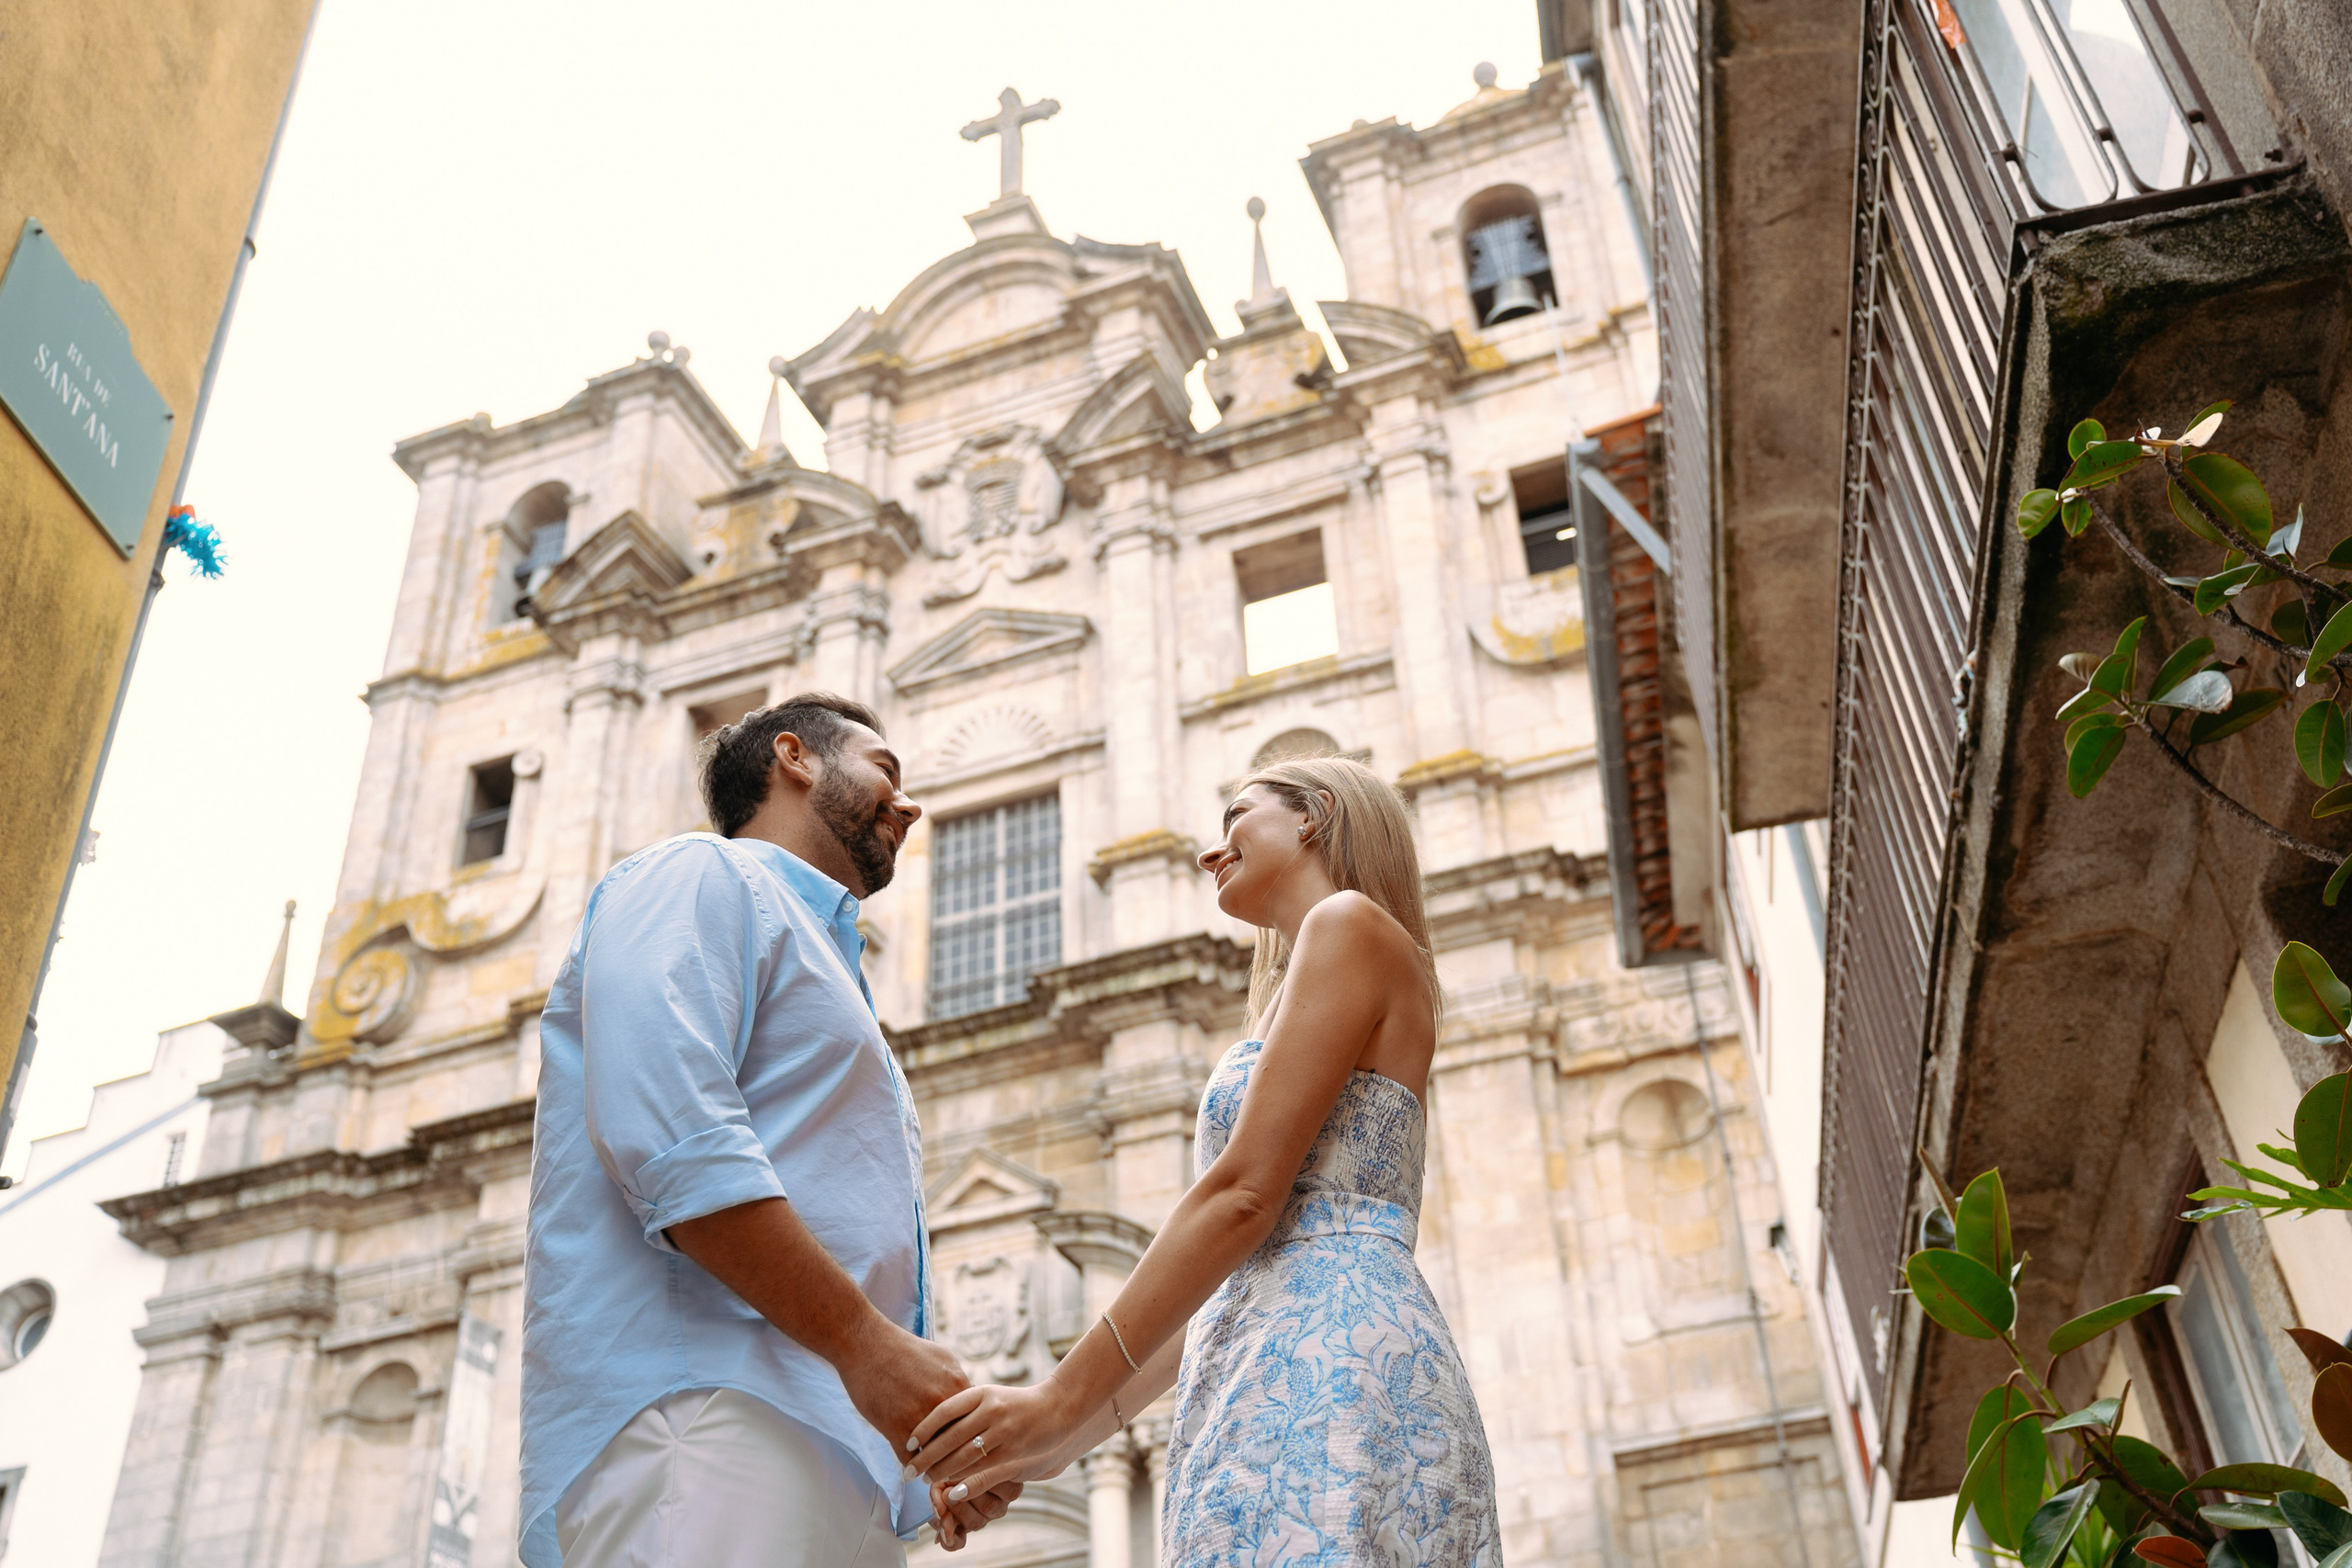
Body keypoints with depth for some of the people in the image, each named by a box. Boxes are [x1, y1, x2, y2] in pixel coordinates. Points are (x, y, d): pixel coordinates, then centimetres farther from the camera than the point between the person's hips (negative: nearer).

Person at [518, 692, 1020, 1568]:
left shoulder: (828, 962, 33)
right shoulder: (699, 877, 6)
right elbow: (670, 1138, -13)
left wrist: (939, 1436, 13)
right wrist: (864, 1340, -17)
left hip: (837, 1464, 9)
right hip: (705, 1414, -8)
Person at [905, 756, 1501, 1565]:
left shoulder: (1351, 923, 0)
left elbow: (1244, 1194, -11)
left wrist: (1062, 1400, -11)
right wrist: (1066, 1439, 20)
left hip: (1327, 1365, -9)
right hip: (1272, 1380, 9)